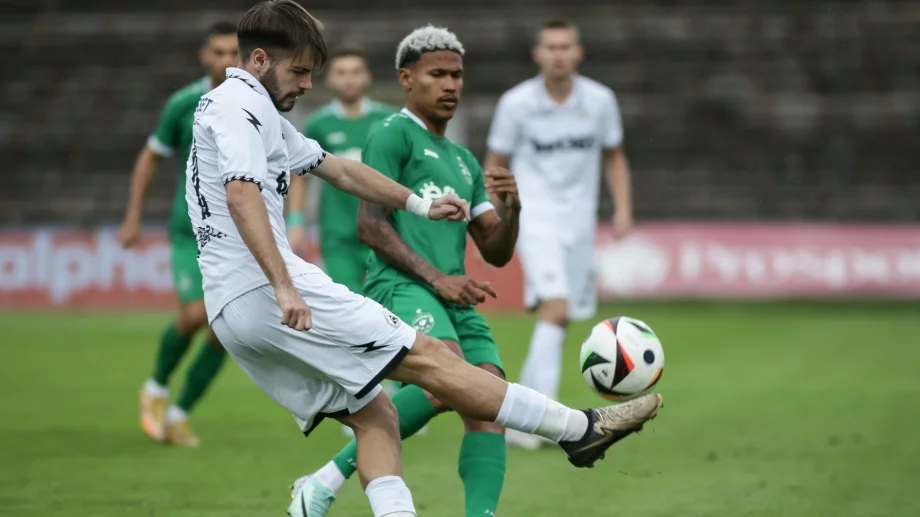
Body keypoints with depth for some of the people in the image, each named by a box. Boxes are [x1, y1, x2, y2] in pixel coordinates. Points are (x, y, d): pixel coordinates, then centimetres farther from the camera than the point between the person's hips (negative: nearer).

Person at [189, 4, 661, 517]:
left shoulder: (260, 115, 25)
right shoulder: (239, 103, -6)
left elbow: (338, 168, 32)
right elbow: (241, 193, -23)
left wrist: (420, 205, 33)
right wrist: (283, 286, -30)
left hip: (231, 313, 10)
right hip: (263, 293, -10)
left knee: (375, 415, 9)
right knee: (427, 357, -7)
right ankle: (582, 430, -5)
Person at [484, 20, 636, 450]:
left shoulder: (600, 101, 1)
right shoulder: (517, 103, -5)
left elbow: (614, 156, 15)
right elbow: (495, 164, 4)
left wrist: (623, 208, 4)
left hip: (579, 221, 4)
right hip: (535, 217, -4)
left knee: (559, 320, 7)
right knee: (555, 306, -22)